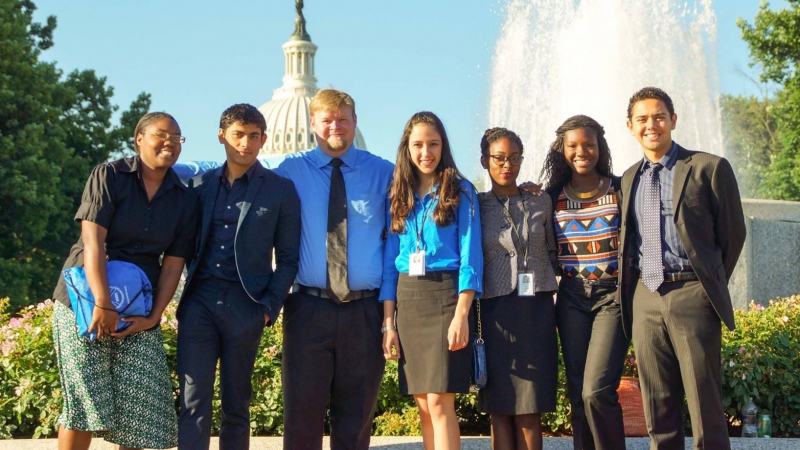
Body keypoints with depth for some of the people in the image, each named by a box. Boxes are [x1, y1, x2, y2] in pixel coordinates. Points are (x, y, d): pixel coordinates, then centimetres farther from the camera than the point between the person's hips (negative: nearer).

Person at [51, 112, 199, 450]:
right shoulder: (108, 176, -5)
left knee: (141, 402, 0)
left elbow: (173, 264, 3)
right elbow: (93, 241, -13)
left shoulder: (184, 200, 7)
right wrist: (103, 304, -21)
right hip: (86, 301, -4)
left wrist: (154, 316, -8)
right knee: (86, 399, -5)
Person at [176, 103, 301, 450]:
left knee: (236, 403, 6)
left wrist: (270, 306, -5)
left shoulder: (280, 190, 6)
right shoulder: (199, 184, 13)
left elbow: (288, 259, 6)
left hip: (244, 305, -2)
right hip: (199, 301, 2)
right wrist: (183, 296, 3)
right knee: (193, 402, -6)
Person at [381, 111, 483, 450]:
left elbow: (471, 257, -5)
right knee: (423, 404, 5)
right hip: (407, 301, 4)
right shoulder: (398, 197, 13)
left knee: (439, 401, -11)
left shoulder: (460, 192, 2)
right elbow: (390, 261, 11)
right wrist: (388, 323, 4)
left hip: (445, 296, -4)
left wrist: (461, 315, -16)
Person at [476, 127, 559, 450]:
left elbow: (553, 254, 16)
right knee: (500, 408, -2)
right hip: (495, 310, -1)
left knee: (530, 408, -2)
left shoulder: (540, 203, 10)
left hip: (536, 306, 1)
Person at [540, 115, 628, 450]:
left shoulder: (620, 190, 2)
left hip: (612, 296, -3)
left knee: (597, 392, -16)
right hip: (572, 299, 3)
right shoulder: (552, 197, 8)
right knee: (577, 395, 4)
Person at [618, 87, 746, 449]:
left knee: (705, 406, -3)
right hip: (645, 298, 4)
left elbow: (732, 233, 4)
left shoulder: (709, 168, 1)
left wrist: (708, 287, 9)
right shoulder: (629, 179, 16)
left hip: (691, 296, -4)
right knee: (659, 412, 6)